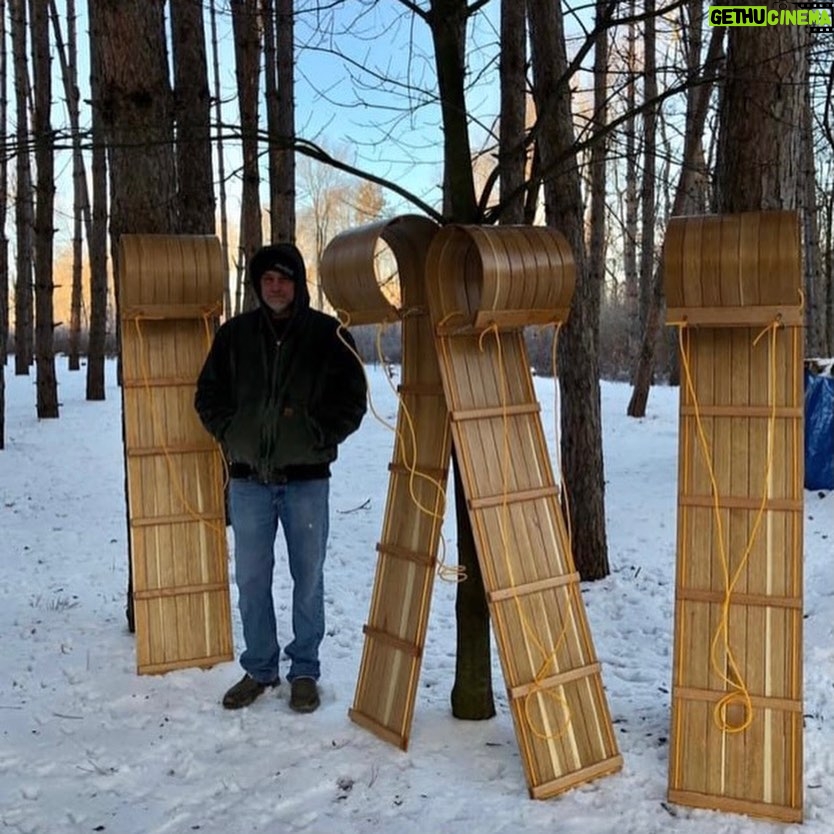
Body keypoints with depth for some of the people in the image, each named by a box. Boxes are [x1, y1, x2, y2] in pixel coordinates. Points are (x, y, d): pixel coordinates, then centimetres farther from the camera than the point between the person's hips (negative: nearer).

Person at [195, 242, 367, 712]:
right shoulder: (235, 334, 4)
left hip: (306, 477, -2)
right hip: (248, 478, 2)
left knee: (308, 579, 7)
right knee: (252, 580, 10)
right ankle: (260, 669, 25)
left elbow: (353, 398, 0)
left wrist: (321, 437, -9)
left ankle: (305, 671, 21)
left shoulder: (328, 333, -2)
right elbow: (209, 394, 13)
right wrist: (230, 433, 1)